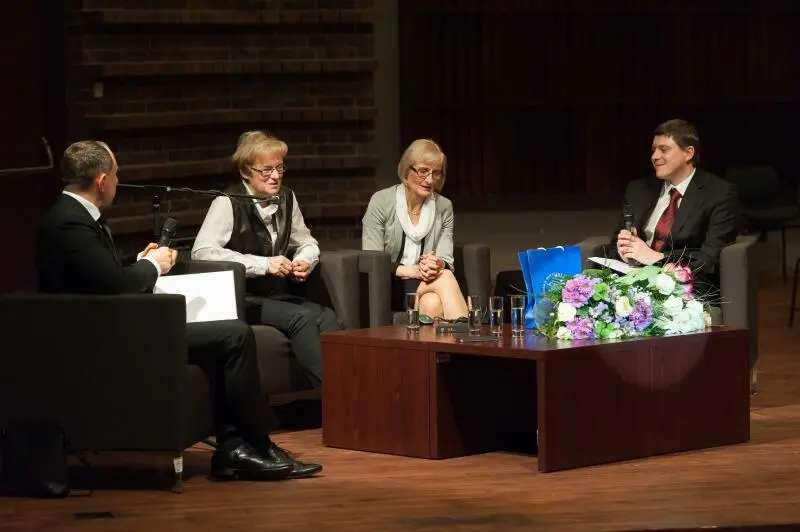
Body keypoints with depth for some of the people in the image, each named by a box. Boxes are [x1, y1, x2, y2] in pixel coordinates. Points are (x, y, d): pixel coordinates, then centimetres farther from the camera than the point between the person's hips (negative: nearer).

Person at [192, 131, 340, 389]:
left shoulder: (286, 198, 8)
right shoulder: (228, 203, -11)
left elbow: (306, 242, 21)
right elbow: (201, 252, -23)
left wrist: (305, 261, -5)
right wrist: (263, 264, -24)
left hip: (280, 295, 6)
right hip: (242, 299, -6)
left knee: (326, 316, -23)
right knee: (301, 318, -29)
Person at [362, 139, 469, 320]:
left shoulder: (444, 207, 6)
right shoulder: (381, 202, -5)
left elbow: (447, 262, 1)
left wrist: (438, 265, -25)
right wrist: (412, 271, -24)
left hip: (427, 282, 3)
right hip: (386, 286, -3)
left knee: (433, 304, -37)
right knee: (444, 279, -32)